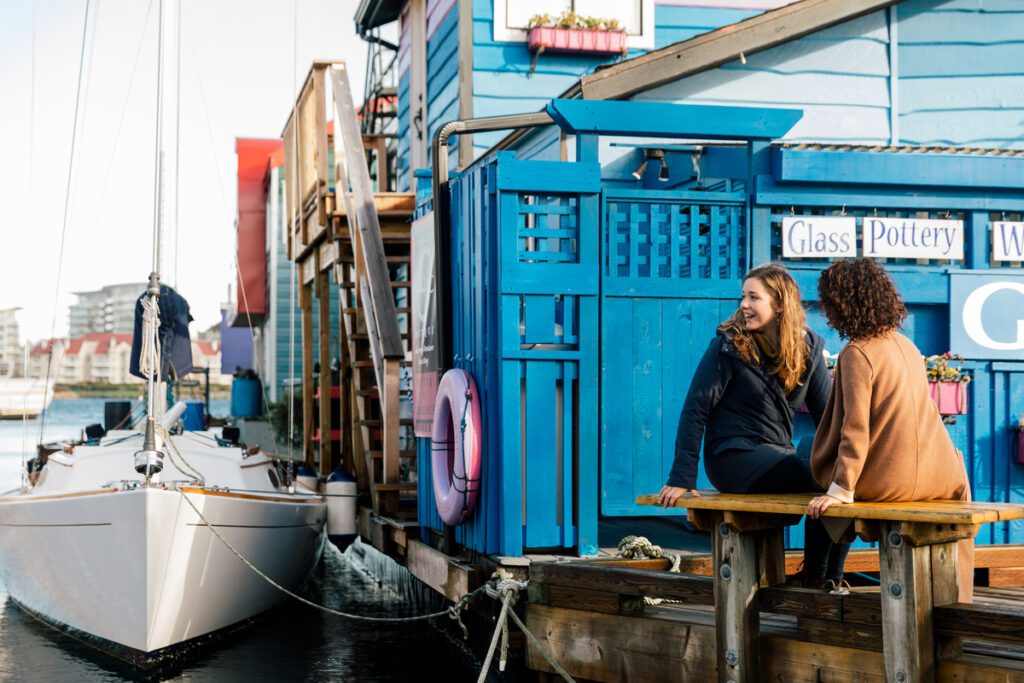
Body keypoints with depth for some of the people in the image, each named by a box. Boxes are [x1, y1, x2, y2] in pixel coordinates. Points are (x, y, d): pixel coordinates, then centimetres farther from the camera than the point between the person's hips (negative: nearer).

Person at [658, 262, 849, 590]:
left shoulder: (809, 347, 7)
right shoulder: (728, 346, -7)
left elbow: (827, 412, 9)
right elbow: (695, 409, -8)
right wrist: (682, 478, -13)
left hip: (778, 454, 6)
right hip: (734, 457, -6)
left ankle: (830, 580, -3)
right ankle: (813, 580, -4)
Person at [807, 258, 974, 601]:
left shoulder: (856, 353, -13)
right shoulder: (906, 345, 9)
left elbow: (855, 429, -19)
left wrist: (840, 489, -17)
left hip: (884, 481, -6)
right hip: (938, 476, 6)